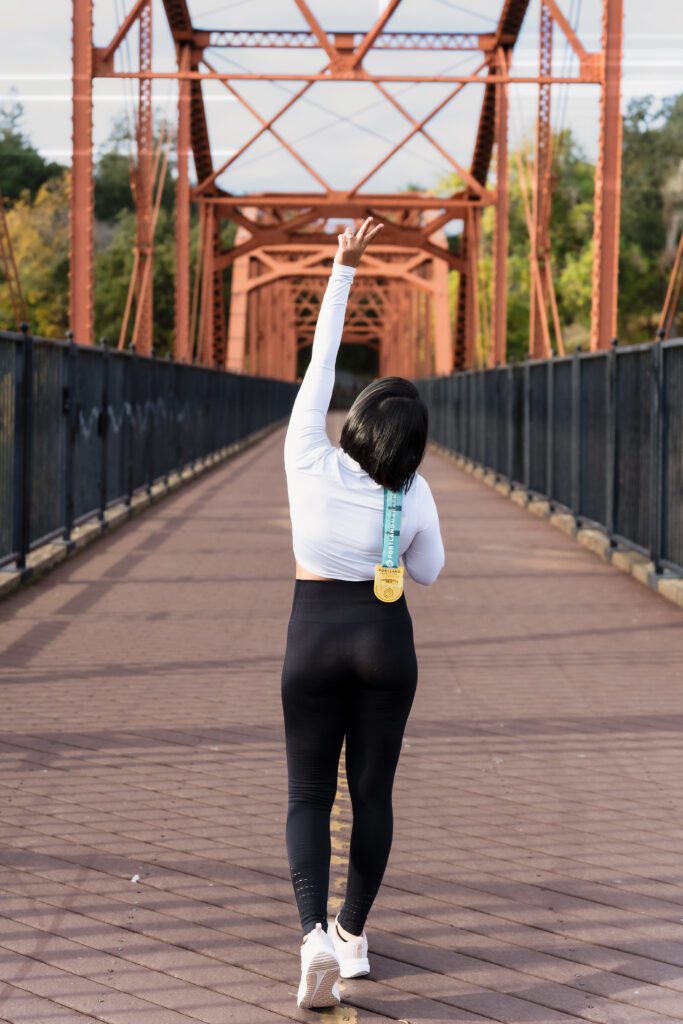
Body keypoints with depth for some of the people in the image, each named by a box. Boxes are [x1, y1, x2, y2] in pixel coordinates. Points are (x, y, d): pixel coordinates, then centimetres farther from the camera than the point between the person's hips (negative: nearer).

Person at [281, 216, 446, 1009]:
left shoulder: (309, 460, -12)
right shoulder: (413, 495, -9)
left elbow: (319, 360, -5)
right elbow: (428, 571, 6)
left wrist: (343, 269, 0)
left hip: (314, 638, -1)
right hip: (386, 641, 1)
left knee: (308, 797, 3)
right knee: (373, 794, 13)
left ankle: (314, 933, -18)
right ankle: (353, 935, 19)